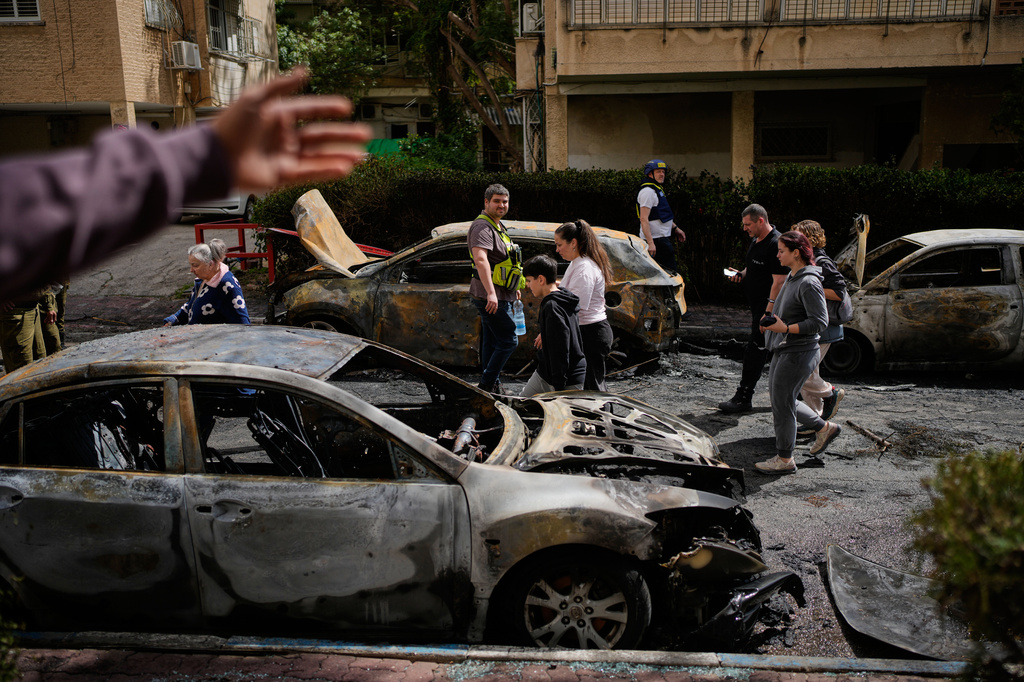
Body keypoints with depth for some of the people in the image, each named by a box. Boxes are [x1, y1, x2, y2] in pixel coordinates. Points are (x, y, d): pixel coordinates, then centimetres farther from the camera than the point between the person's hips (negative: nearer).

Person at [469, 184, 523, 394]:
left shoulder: (498, 226, 17)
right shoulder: (483, 227, -17)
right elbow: (480, 259, -33)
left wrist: (513, 288, 35)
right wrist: (491, 293, -42)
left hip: (499, 296, 10)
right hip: (491, 297, -10)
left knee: (492, 342, 14)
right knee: (508, 341, -9)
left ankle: (493, 387, 21)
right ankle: (485, 385, -4)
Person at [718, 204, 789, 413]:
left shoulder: (775, 245, -20)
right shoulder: (755, 241, 11)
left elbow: (779, 282, -24)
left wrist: (768, 314, -26)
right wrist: (741, 274, 5)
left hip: (767, 307, -10)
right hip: (757, 306, 10)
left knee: (754, 350, -6)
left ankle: (743, 398, -1)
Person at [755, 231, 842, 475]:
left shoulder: (809, 283, -19)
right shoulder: (792, 277, 10)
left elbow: (820, 321, -21)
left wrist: (785, 328, -23)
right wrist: (771, 320, 7)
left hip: (798, 353, -10)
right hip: (783, 351, 10)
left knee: (782, 404, -1)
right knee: (778, 399, 18)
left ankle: (784, 459, 13)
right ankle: (824, 428, 33)